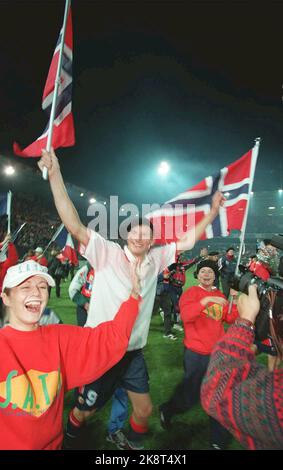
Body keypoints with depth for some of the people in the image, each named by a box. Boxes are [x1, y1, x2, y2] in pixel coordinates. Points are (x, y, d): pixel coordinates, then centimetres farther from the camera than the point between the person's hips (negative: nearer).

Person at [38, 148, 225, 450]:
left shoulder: (155, 260, -2)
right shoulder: (108, 253, -16)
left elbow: (187, 241, 4)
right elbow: (74, 225, -26)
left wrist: (213, 211, 3)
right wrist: (55, 173, -30)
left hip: (133, 352, 4)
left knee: (144, 409, 18)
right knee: (85, 410, 17)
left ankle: (134, 443, 52)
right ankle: (69, 438, 52)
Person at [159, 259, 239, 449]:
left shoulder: (220, 295, 7)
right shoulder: (191, 292, -11)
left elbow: (230, 319, 4)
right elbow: (185, 315, -26)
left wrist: (235, 300, -10)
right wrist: (206, 300, -33)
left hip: (218, 352, 5)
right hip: (196, 353, -5)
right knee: (190, 394, 8)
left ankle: (218, 440, 36)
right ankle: (167, 410, 40)